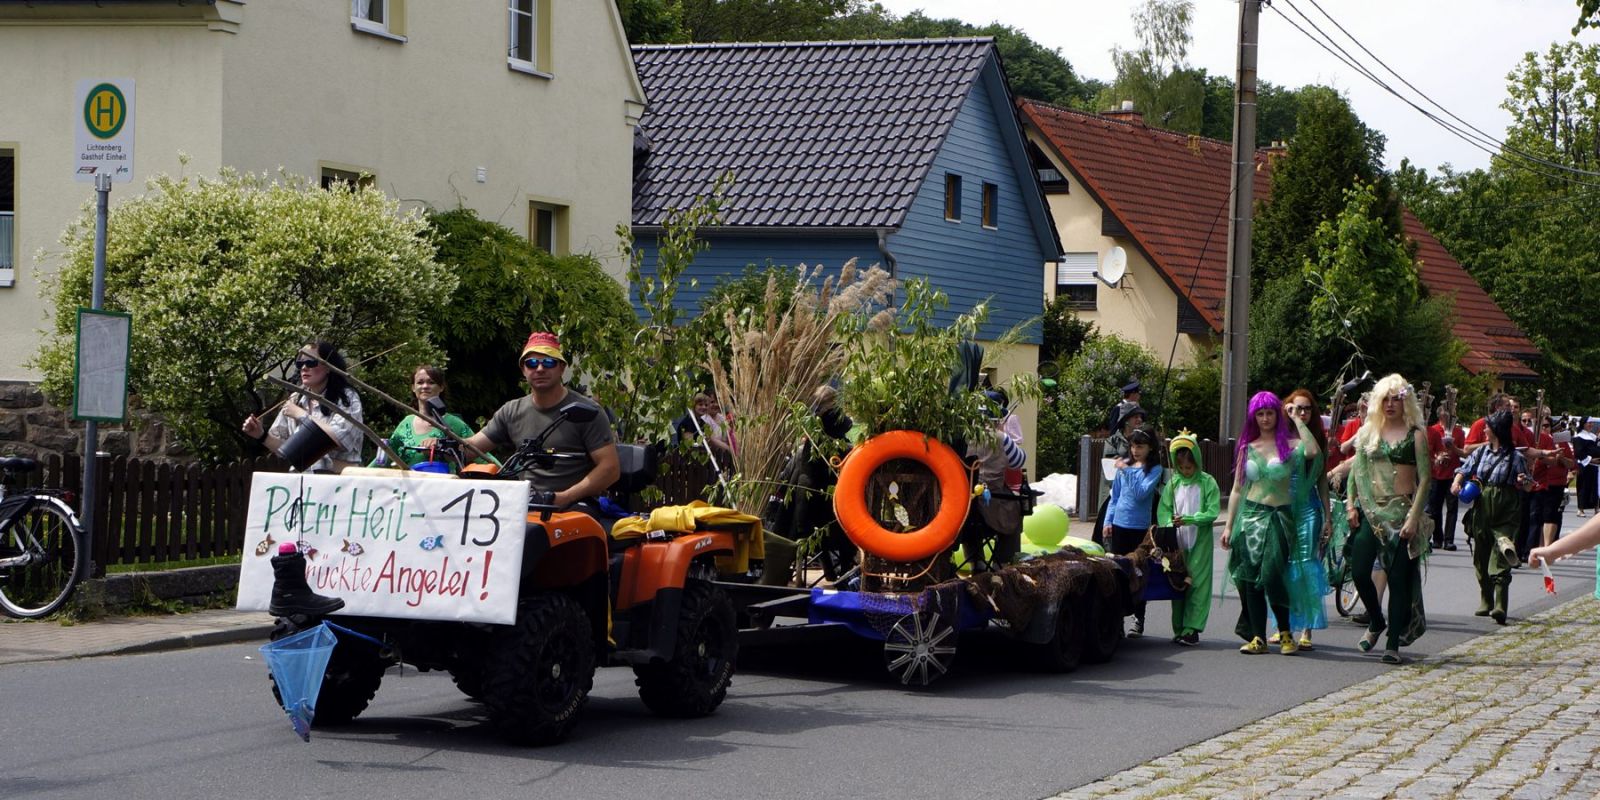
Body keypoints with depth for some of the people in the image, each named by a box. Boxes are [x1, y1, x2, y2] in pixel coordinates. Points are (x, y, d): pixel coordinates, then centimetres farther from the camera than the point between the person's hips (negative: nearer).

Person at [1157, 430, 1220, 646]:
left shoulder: (1207, 483, -4)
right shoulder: (1173, 483, 6)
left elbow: (1212, 512, -8)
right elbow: (1163, 510, 6)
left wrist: (1189, 519, -18)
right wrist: (1169, 524, -13)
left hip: (1199, 542, -3)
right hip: (1177, 542, 3)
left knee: (1197, 583, -5)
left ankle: (1192, 628, -4)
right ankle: (1178, 628, 13)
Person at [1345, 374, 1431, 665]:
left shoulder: (1415, 434, -1)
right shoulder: (1368, 431, 10)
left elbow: (1424, 479, -5)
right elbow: (1356, 471, 13)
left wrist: (1414, 517, -13)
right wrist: (1351, 505, 1)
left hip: (1401, 510, -3)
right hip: (1370, 509, 3)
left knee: (1398, 578, -3)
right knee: (1359, 571, -5)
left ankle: (1393, 644, 2)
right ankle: (1376, 622, 22)